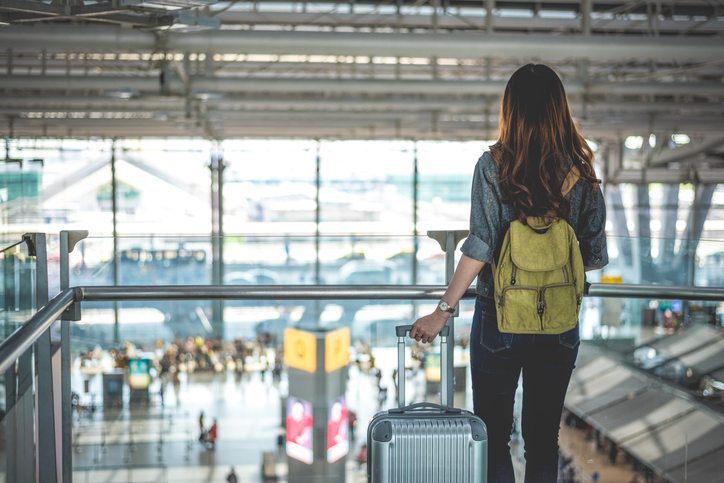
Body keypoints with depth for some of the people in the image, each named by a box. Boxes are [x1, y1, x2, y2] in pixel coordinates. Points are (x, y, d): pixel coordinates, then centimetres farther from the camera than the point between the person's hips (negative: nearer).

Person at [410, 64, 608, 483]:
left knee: (493, 437, 11)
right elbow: (594, 256, 1)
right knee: (544, 440, 13)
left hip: (500, 321, -2)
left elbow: (480, 245, -16)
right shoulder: (582, 171, -1)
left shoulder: (493, 165, -9)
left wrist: (444, 310, -13)